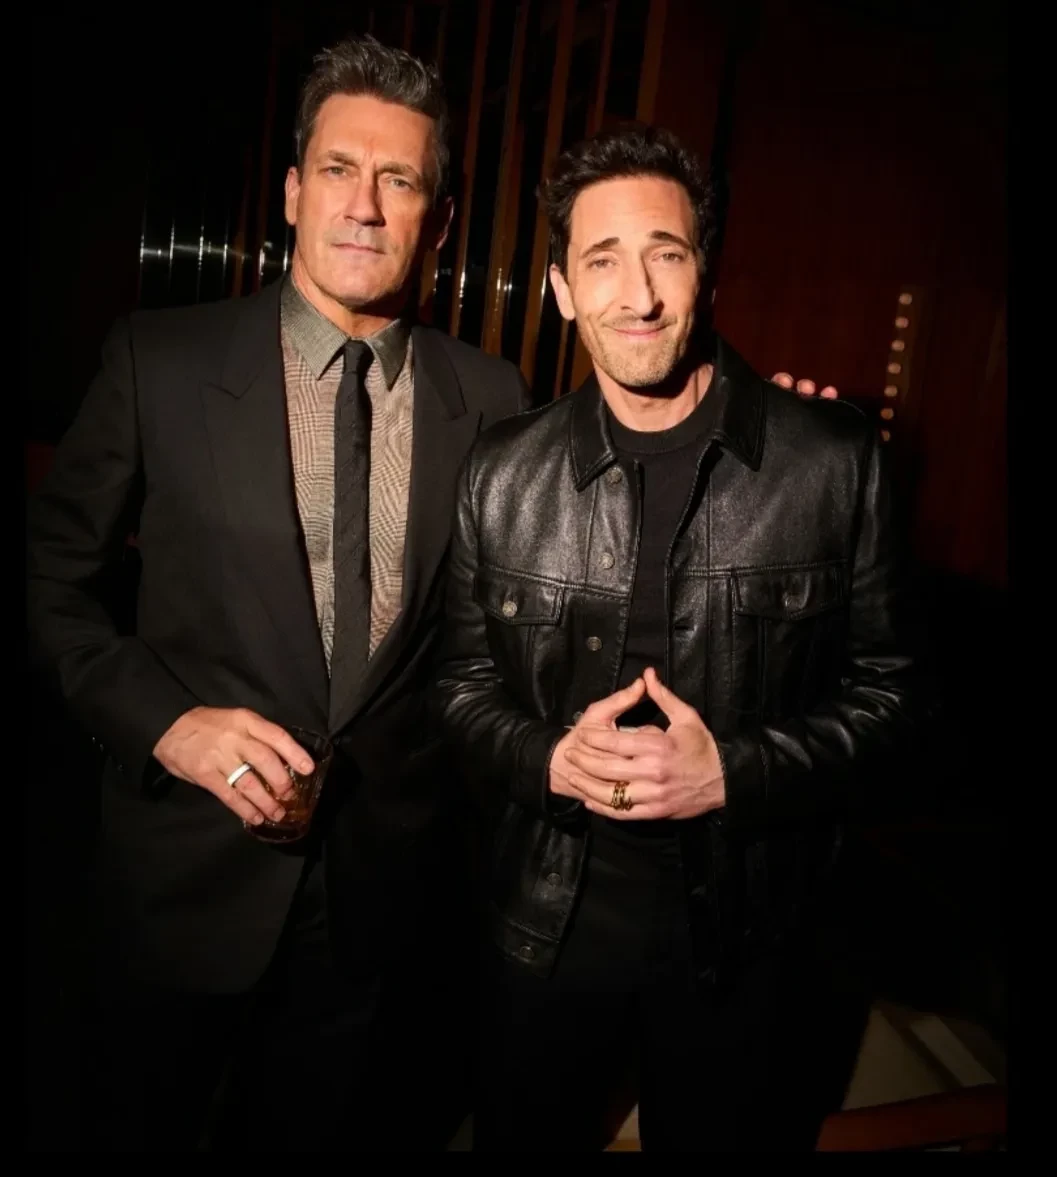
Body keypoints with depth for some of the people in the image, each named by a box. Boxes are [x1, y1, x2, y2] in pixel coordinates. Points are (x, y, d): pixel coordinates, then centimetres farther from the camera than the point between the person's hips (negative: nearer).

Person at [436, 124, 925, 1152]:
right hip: (546, 922, 2)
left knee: (730, 1133, 22)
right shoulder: (502, 470, -5)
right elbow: (463, 681, 3)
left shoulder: (834, 461, -11)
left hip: (746, 935, -1)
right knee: (522, 1137, 24)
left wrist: (734, 772, -20)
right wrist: (549, 757, -17)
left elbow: (886, 688, -4)